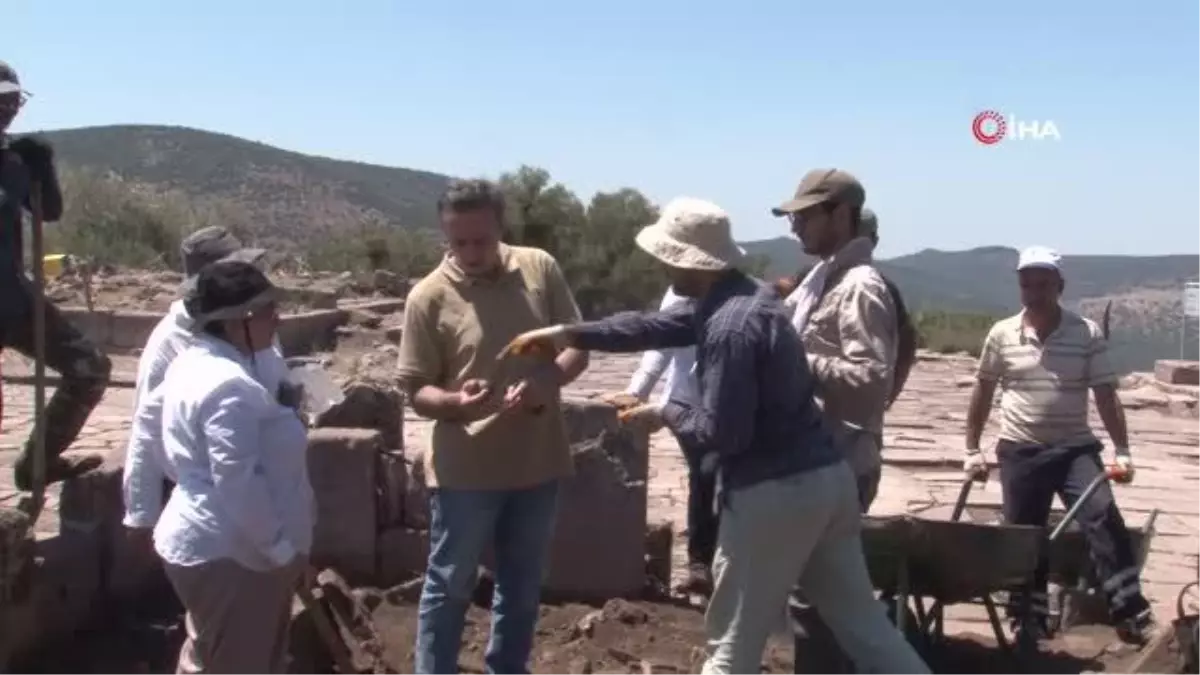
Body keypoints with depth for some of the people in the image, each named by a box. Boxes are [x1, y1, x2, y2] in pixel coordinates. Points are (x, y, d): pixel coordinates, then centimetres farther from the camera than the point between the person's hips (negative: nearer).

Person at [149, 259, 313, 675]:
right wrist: (283, 548, -20)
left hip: (203, 543, 10)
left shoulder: (194, 363, 8)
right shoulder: (229, 386, -25)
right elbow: (239, 482, -29)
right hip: (229, 553, -10)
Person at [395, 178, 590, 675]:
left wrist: (547, 380, -19)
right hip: (465, 470, -3)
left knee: (522, 587, 19)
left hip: (538, 462, 4)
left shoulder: (541, 269, -2)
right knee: (449, 586, 8)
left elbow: (578, 345, 2)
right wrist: (456, 402, -29)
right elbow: (417, 390, -7)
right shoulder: (428, 296, -10)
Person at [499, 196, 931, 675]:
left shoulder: (731, 328, -21)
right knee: (860, 618, 15)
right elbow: (657, 326, 16)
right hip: (827, 475, 9)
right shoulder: (740, 299, 11)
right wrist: (568, 335, 15)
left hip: (774, 493, -9)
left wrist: (666, 412, -2)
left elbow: (721, 432, -21)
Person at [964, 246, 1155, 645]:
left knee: (1103, 517, -20)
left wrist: (1122, 451, -11)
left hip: (1075, 448, -1)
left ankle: (1130, 614, -19)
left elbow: (1106, 396, -3)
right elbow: (983, 393, 9)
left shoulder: (1088, 334, -4)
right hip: (1019, 451, 1)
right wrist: (972, 450, 8)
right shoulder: (1001, 334, 0)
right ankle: (1028, 623, 18)